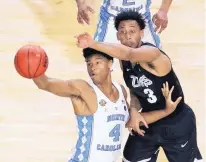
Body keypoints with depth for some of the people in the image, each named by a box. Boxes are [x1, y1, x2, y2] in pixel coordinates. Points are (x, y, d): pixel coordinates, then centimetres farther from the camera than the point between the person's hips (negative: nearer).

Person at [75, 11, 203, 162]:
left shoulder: (152, 53, -30)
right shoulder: (125, 61, -5)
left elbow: (128, 53, -52)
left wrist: (93, 44, -62)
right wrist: (134, 110, -13)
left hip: (177, 122, -7)